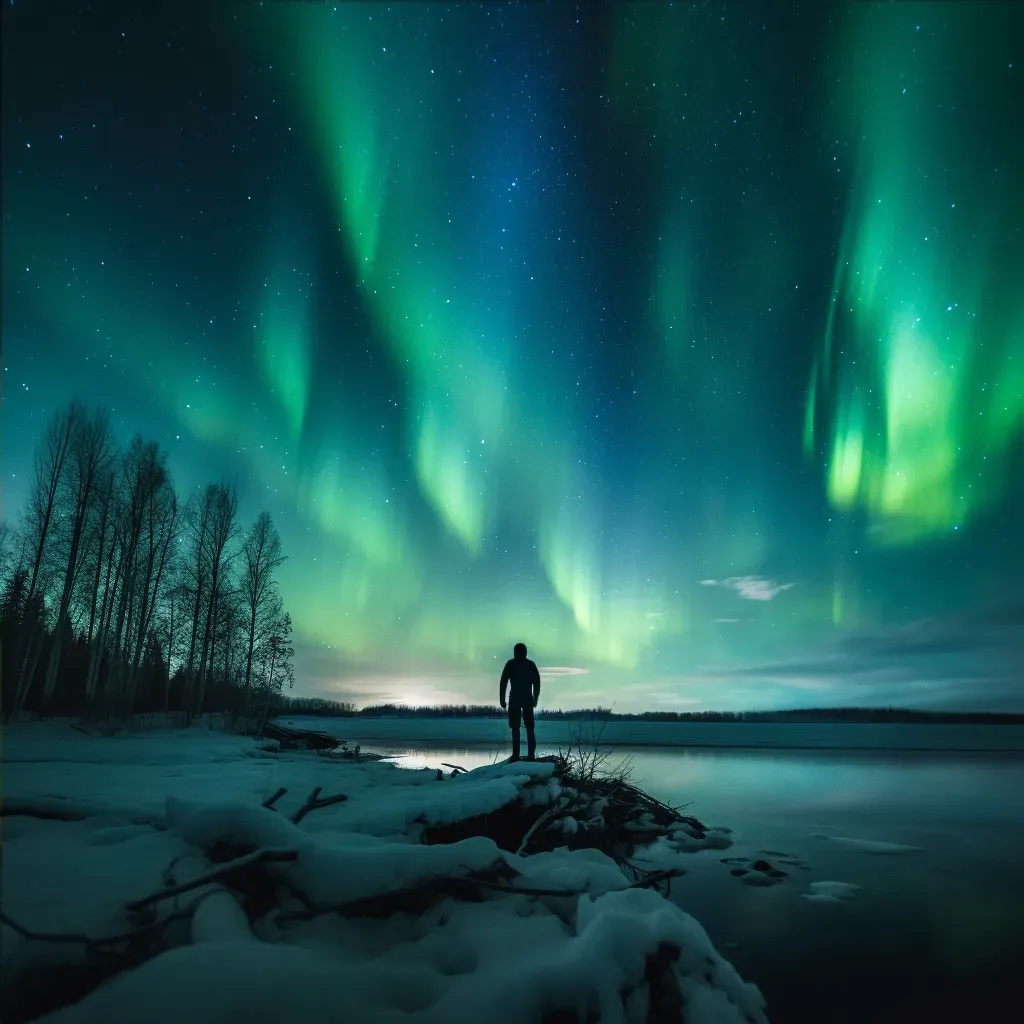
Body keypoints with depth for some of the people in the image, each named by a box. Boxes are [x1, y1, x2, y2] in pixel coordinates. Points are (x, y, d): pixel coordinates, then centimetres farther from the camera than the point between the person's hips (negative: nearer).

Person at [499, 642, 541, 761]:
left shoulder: (511, 664, 2)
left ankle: (516, 755, -10)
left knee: (515, 728, -2)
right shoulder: (531, 664, 10)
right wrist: (535, 699, 16)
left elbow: (503, 682, -3)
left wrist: (502, 700, 0)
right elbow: (537, 683, 9)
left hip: (514, 699, -3)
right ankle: (531, 755, 2)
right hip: (528, 700, 3)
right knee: (530, 729, 8)